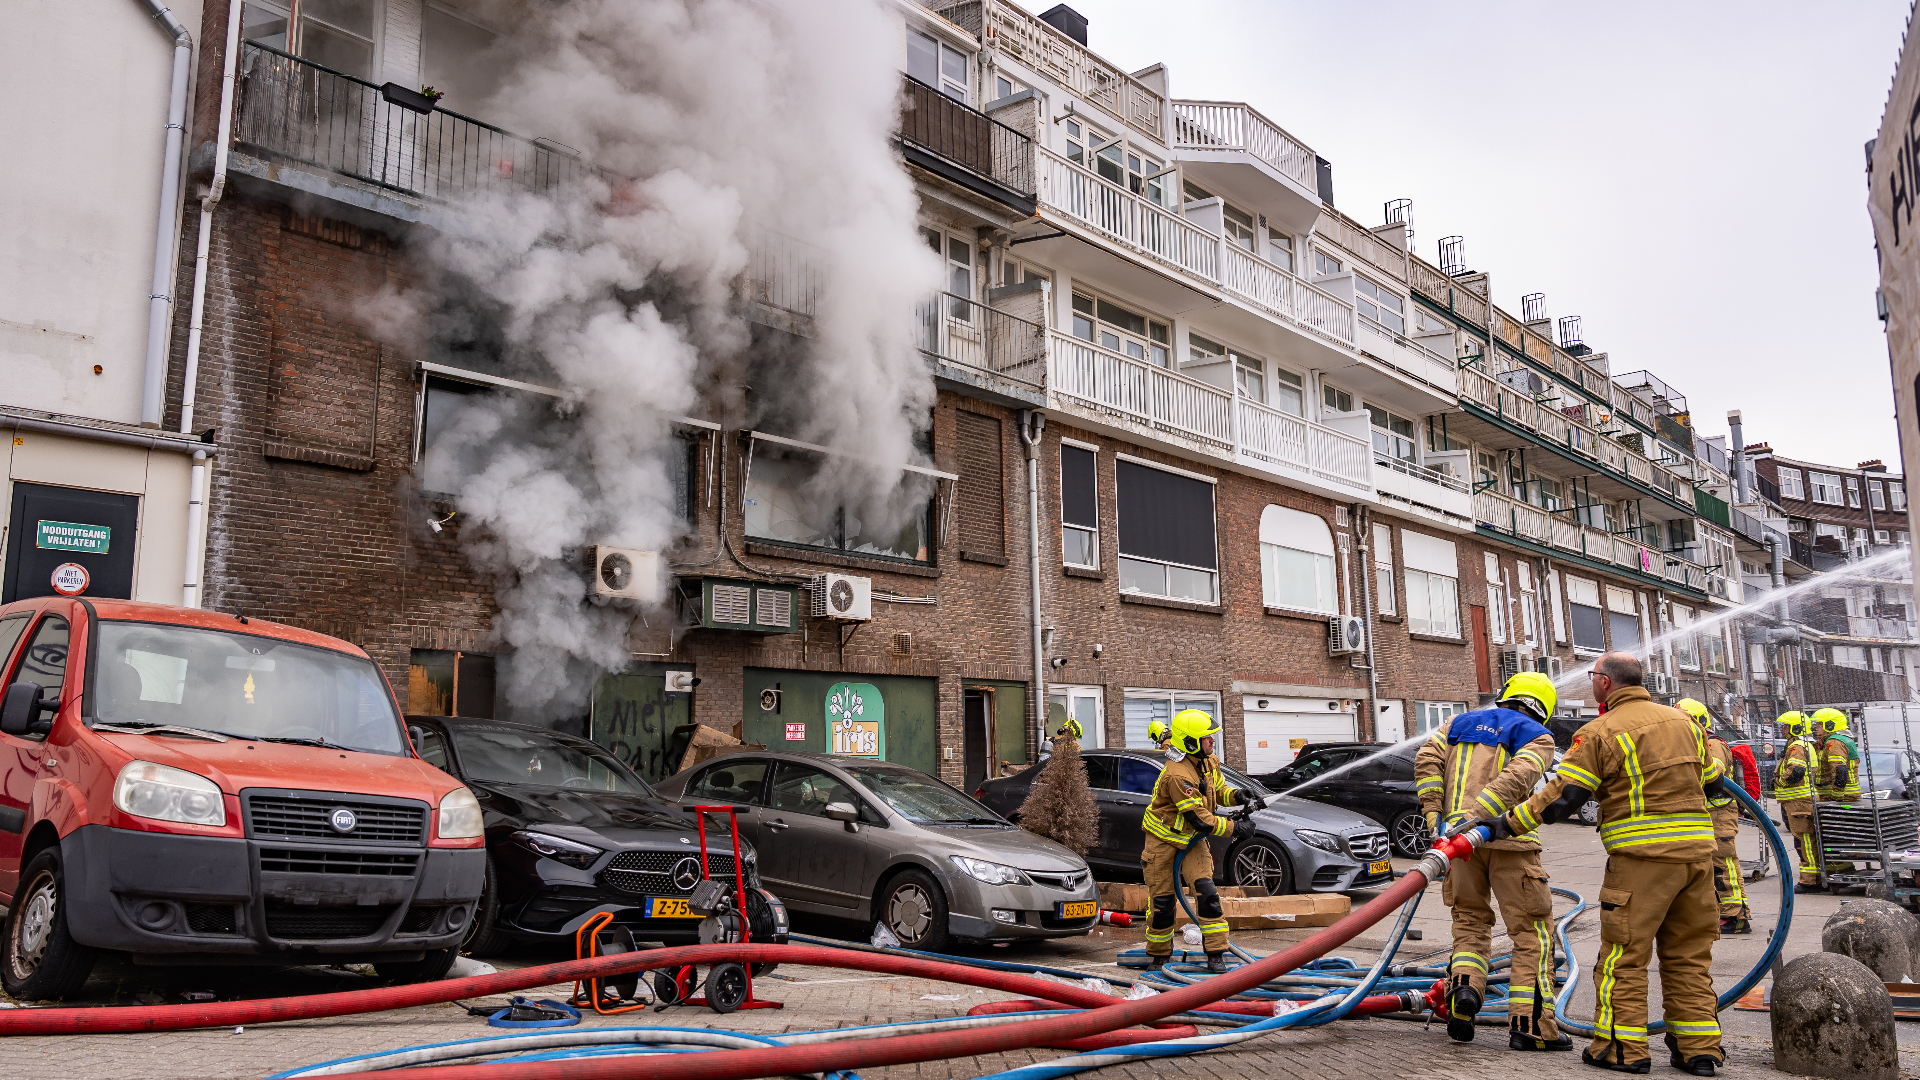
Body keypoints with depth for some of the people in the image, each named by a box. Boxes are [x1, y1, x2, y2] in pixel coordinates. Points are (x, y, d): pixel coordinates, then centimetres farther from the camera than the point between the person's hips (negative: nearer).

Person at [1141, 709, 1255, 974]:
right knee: (1162, 901, 1)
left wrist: (1235, 795, -8)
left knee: (1206, 892, -11)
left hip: (1192, 839, 6)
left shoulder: (1208, 762, -3)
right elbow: (1199, 818, -28)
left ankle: (1216, 954, -6)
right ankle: (1158, 955, 21)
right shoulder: (1177, 775, -30)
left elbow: (1218, 789, 14)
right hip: (1163, 840, -6)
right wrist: (1234, 828, -22)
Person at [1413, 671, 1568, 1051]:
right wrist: (1476, 816, -20)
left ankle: (1464, 987, -3)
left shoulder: (1461, 722, 19)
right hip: (1508, 839, -4)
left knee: (1471, 920, 19)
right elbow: (1517, 777, -14)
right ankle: (1530, 1025, 2)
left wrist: (1434, 815, 1)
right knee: (1533, 930, 5)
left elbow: (1427, 759, 5)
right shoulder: (1537, 737, 7)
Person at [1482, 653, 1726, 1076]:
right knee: (1689, 954, 15)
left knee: (1623, 953, 2)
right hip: (1696, 850, 7)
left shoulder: (1599, 732, -8)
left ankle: (1622, 1048, 4)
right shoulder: (1684, 722, 12)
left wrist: (1505, 824, -6)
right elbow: (1711, 782, 23)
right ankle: (1699, 1048, 17)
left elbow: (1559, 799, -13)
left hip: (1642, 855, -6)